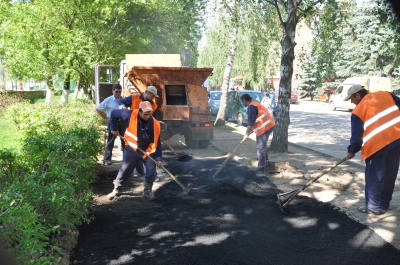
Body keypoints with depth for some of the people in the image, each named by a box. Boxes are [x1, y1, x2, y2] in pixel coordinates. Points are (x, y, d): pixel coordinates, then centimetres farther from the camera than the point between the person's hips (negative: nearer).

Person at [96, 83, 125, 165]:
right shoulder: (108, 100, -6)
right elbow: (98, 109, -1)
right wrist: (105, 118, -5)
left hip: (122, 122, 3)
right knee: (110, 141, 1)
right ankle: (107, 159, 7)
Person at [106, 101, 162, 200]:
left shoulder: (155, 124, -17)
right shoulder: (130, 115, -20)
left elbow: (157, 142, -11)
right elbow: (114, 113, -5)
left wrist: (158, 158, -13)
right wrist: (114, 129, 2)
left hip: (148, 151, 1)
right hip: (132, 149, -1)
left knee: (152, 171, -4)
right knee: (124, 169, 5)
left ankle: (147, 191, 16)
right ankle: (116, 189, 26)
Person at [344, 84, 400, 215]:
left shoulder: (358, 110, 1)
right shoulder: (385, 95, 14)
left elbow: (356, 134, 3)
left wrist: (352, 151, 17)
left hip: (377, 144, -6)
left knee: (374, 177, 7)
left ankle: (374, 207, 13)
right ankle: (384, 203, 29)